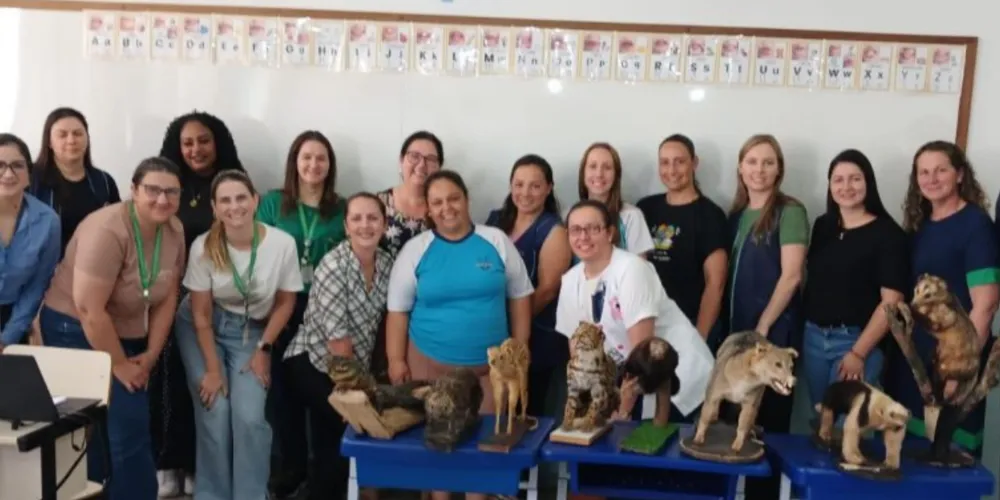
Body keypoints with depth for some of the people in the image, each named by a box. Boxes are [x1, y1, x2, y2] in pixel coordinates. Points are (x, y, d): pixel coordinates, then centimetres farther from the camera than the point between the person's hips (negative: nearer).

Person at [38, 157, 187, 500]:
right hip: (75, 330, -6)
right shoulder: (108, 231, -24)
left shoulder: (174, 230, -4)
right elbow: (88, 310, -25)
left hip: (126, 334, 7)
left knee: (132, 427, 4)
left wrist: (150, 356, -1)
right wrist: (118, 364, -16)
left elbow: (167, 298, 3)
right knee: (127, 424, -12)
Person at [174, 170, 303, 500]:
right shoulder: (203, 247, -18)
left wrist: (264, 349, -5)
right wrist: (212, 369, -13)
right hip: (204, 330, 0)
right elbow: (201, 314, -11)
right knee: (215, 414, -11)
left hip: (252, 332, 0)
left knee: (249, 417, -14)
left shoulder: (282, 244, -19)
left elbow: (285, 302, -4)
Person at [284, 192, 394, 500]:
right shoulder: (334, 266, -22)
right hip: (314, 362, -6)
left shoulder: (387, 262, -3)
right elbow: (337, 335, -21)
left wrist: (364, 374, 1)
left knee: (332, 445, 12)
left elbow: (383, 319, 6)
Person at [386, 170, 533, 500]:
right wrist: (396, 360, -3)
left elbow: (520, 297, 4)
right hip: (430, 363, 0)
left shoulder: (497, 241, -1)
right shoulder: (415, 250, -2)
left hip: (490, 364, 1)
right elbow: (398, 310, 1)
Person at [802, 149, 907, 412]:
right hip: (813, 336, 5)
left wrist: (859, 352, -15)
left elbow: (891, 301, -12)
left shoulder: (887, 233, -8)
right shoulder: (822, 226, 8)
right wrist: (804, 327, 6)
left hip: (856, 340, -5)